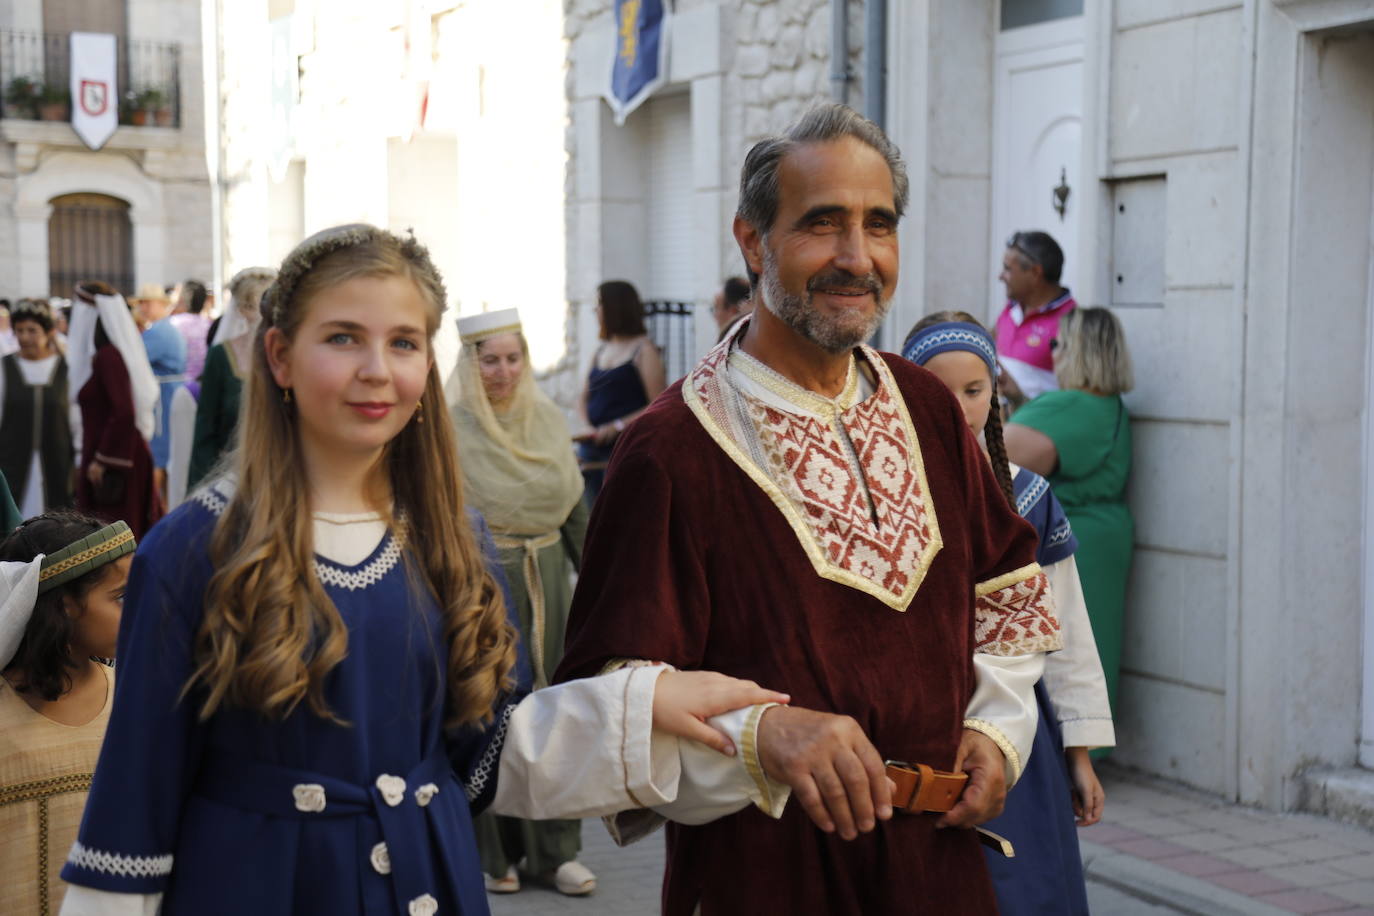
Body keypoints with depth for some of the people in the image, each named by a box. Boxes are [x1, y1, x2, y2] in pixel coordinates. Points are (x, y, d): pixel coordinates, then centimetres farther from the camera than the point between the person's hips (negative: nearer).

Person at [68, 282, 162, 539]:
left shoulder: (107, 356, -17)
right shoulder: (108, 353, 11)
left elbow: (124, 412, -23)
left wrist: (103, 460, -21)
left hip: (113, 460, -9)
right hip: (124, 452, 9)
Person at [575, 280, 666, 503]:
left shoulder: (644, 350, -6)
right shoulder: (601, 351, 16)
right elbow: (585, 399, 19)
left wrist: (618, 426, -18)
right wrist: (588, 427, -1)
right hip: (593, 447, 7)